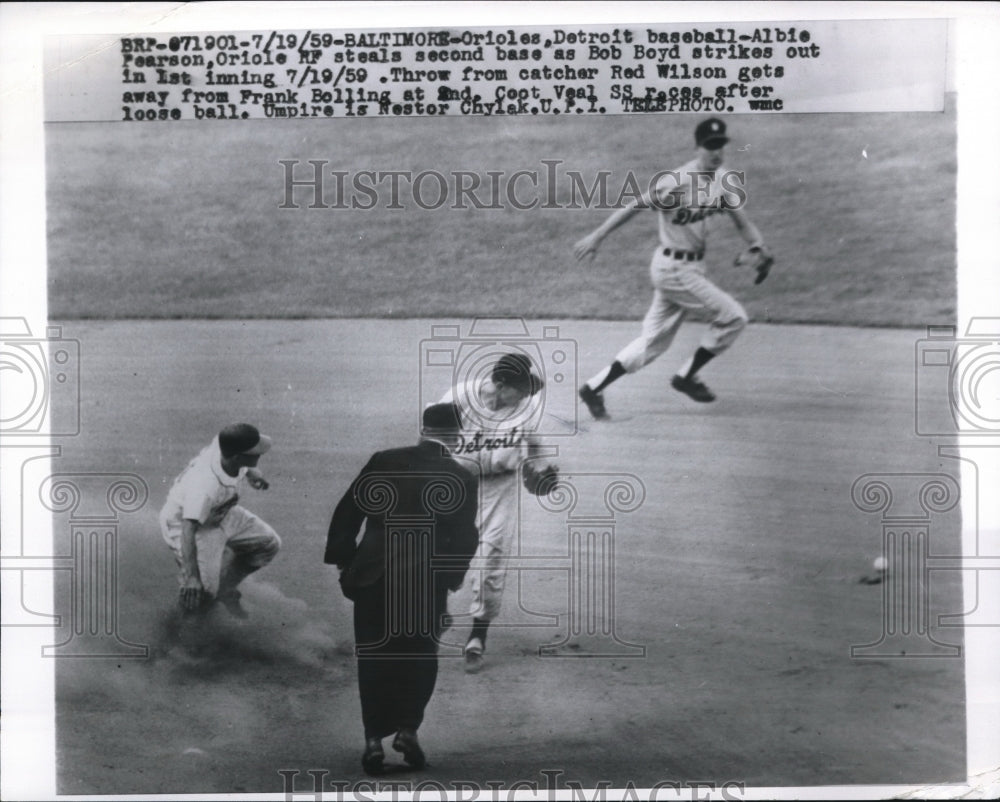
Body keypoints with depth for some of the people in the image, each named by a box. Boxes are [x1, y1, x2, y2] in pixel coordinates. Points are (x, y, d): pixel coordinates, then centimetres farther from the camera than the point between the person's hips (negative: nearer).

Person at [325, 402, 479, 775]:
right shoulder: (462, 478, -2)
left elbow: (346, 513, 1)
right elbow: (465, 538, -2)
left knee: (375, 660, 11)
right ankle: (407, 727, 5)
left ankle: (374, 739, 7)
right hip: (428, 584, -1)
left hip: (373, 577, 1)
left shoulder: (384, 461, 1)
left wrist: (342, 559, 10)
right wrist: (452, 578, 12)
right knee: (420, 659, 16)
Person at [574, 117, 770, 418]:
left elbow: (741, 220, 4)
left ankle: (594, 388, 17)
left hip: (692, 266, 8)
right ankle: (686, 377, 8)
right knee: (733, 316, -7)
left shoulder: (724, 181, 3)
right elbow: (635, 205, -21)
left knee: (654, 342, 11)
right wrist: (597, 236, -24)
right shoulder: (678, 181, -21)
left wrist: (758, 246, -16)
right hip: (674, 268, -8)